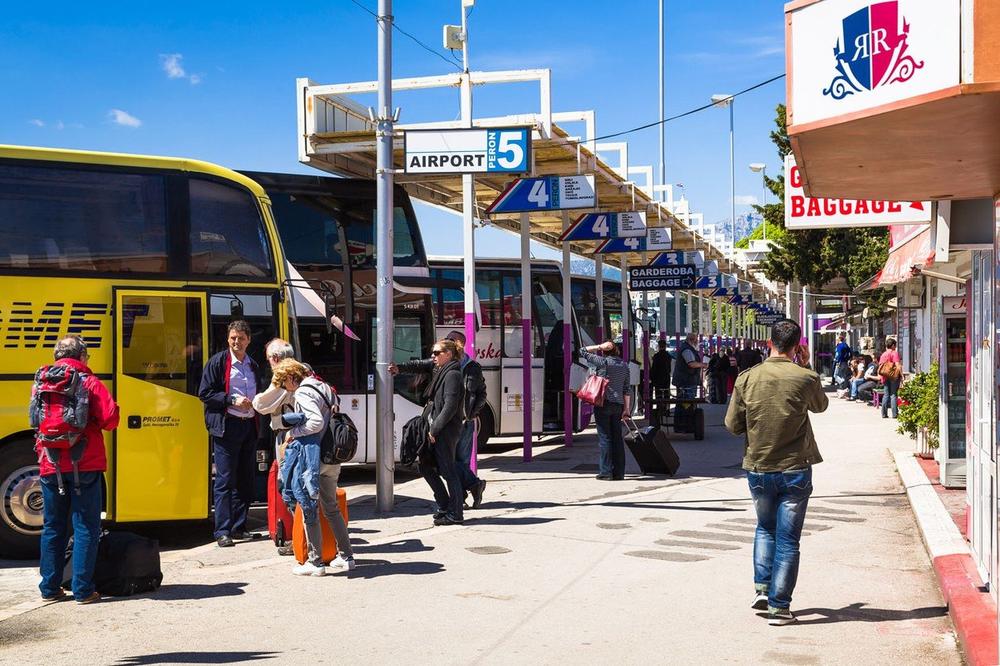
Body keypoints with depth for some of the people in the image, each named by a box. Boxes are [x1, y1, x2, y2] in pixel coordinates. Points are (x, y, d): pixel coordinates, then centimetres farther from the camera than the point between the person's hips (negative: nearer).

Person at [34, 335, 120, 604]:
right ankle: (83, 590, 0)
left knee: (52, 528, 13)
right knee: (86, 528, 2)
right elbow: (110, 417, -13)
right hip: (84, 465, -4)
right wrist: (96, 425, 7)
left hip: (50, 467, 4)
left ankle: (49, 588, 17)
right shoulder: (89, 382, -4)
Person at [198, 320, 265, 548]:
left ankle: (239, 527, 17)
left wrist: (256, 403, 6)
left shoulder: (254, 366, 16)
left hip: (249, 425, 6)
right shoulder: (218, 362, -2)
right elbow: (205, 393, -7)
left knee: (245, 480, 9)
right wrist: (232, 401, -16)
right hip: (227, 426, -6)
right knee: (225, 480, -6)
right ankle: (222, 531, -3)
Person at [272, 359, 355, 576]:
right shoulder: (324, 387, 15)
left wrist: (293, 432, -10)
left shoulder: (303, 392, -12)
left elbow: (316, 422, -24)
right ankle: (346, 556, 20)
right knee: (331, 508, 17)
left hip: (312, 457, -9)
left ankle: (315, 562, 5)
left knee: (309, 509, 1)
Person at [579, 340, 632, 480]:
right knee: (617, 438, 7)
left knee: (605, 438, -3)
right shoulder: (624, 365, 9)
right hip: (618, 405, 5)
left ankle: (606, 472, -3)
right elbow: (626, 389, 10)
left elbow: (583, 352, -2)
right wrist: (626, 408, 12)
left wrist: (599, 347, -1)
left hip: (603, 404, -5)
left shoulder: (603, 362, -8)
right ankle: (619, 472, 9)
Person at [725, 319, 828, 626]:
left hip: (758, 468, 2)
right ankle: (779, 606, 6)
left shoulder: (747, 379, -7)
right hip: (795, 470, -2)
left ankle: (762, 587, 16)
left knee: (765, 528, 24)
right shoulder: (806, 379, -10)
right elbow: (821, 406, 12)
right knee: (788, 539, 5)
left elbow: (733, 425, -1)